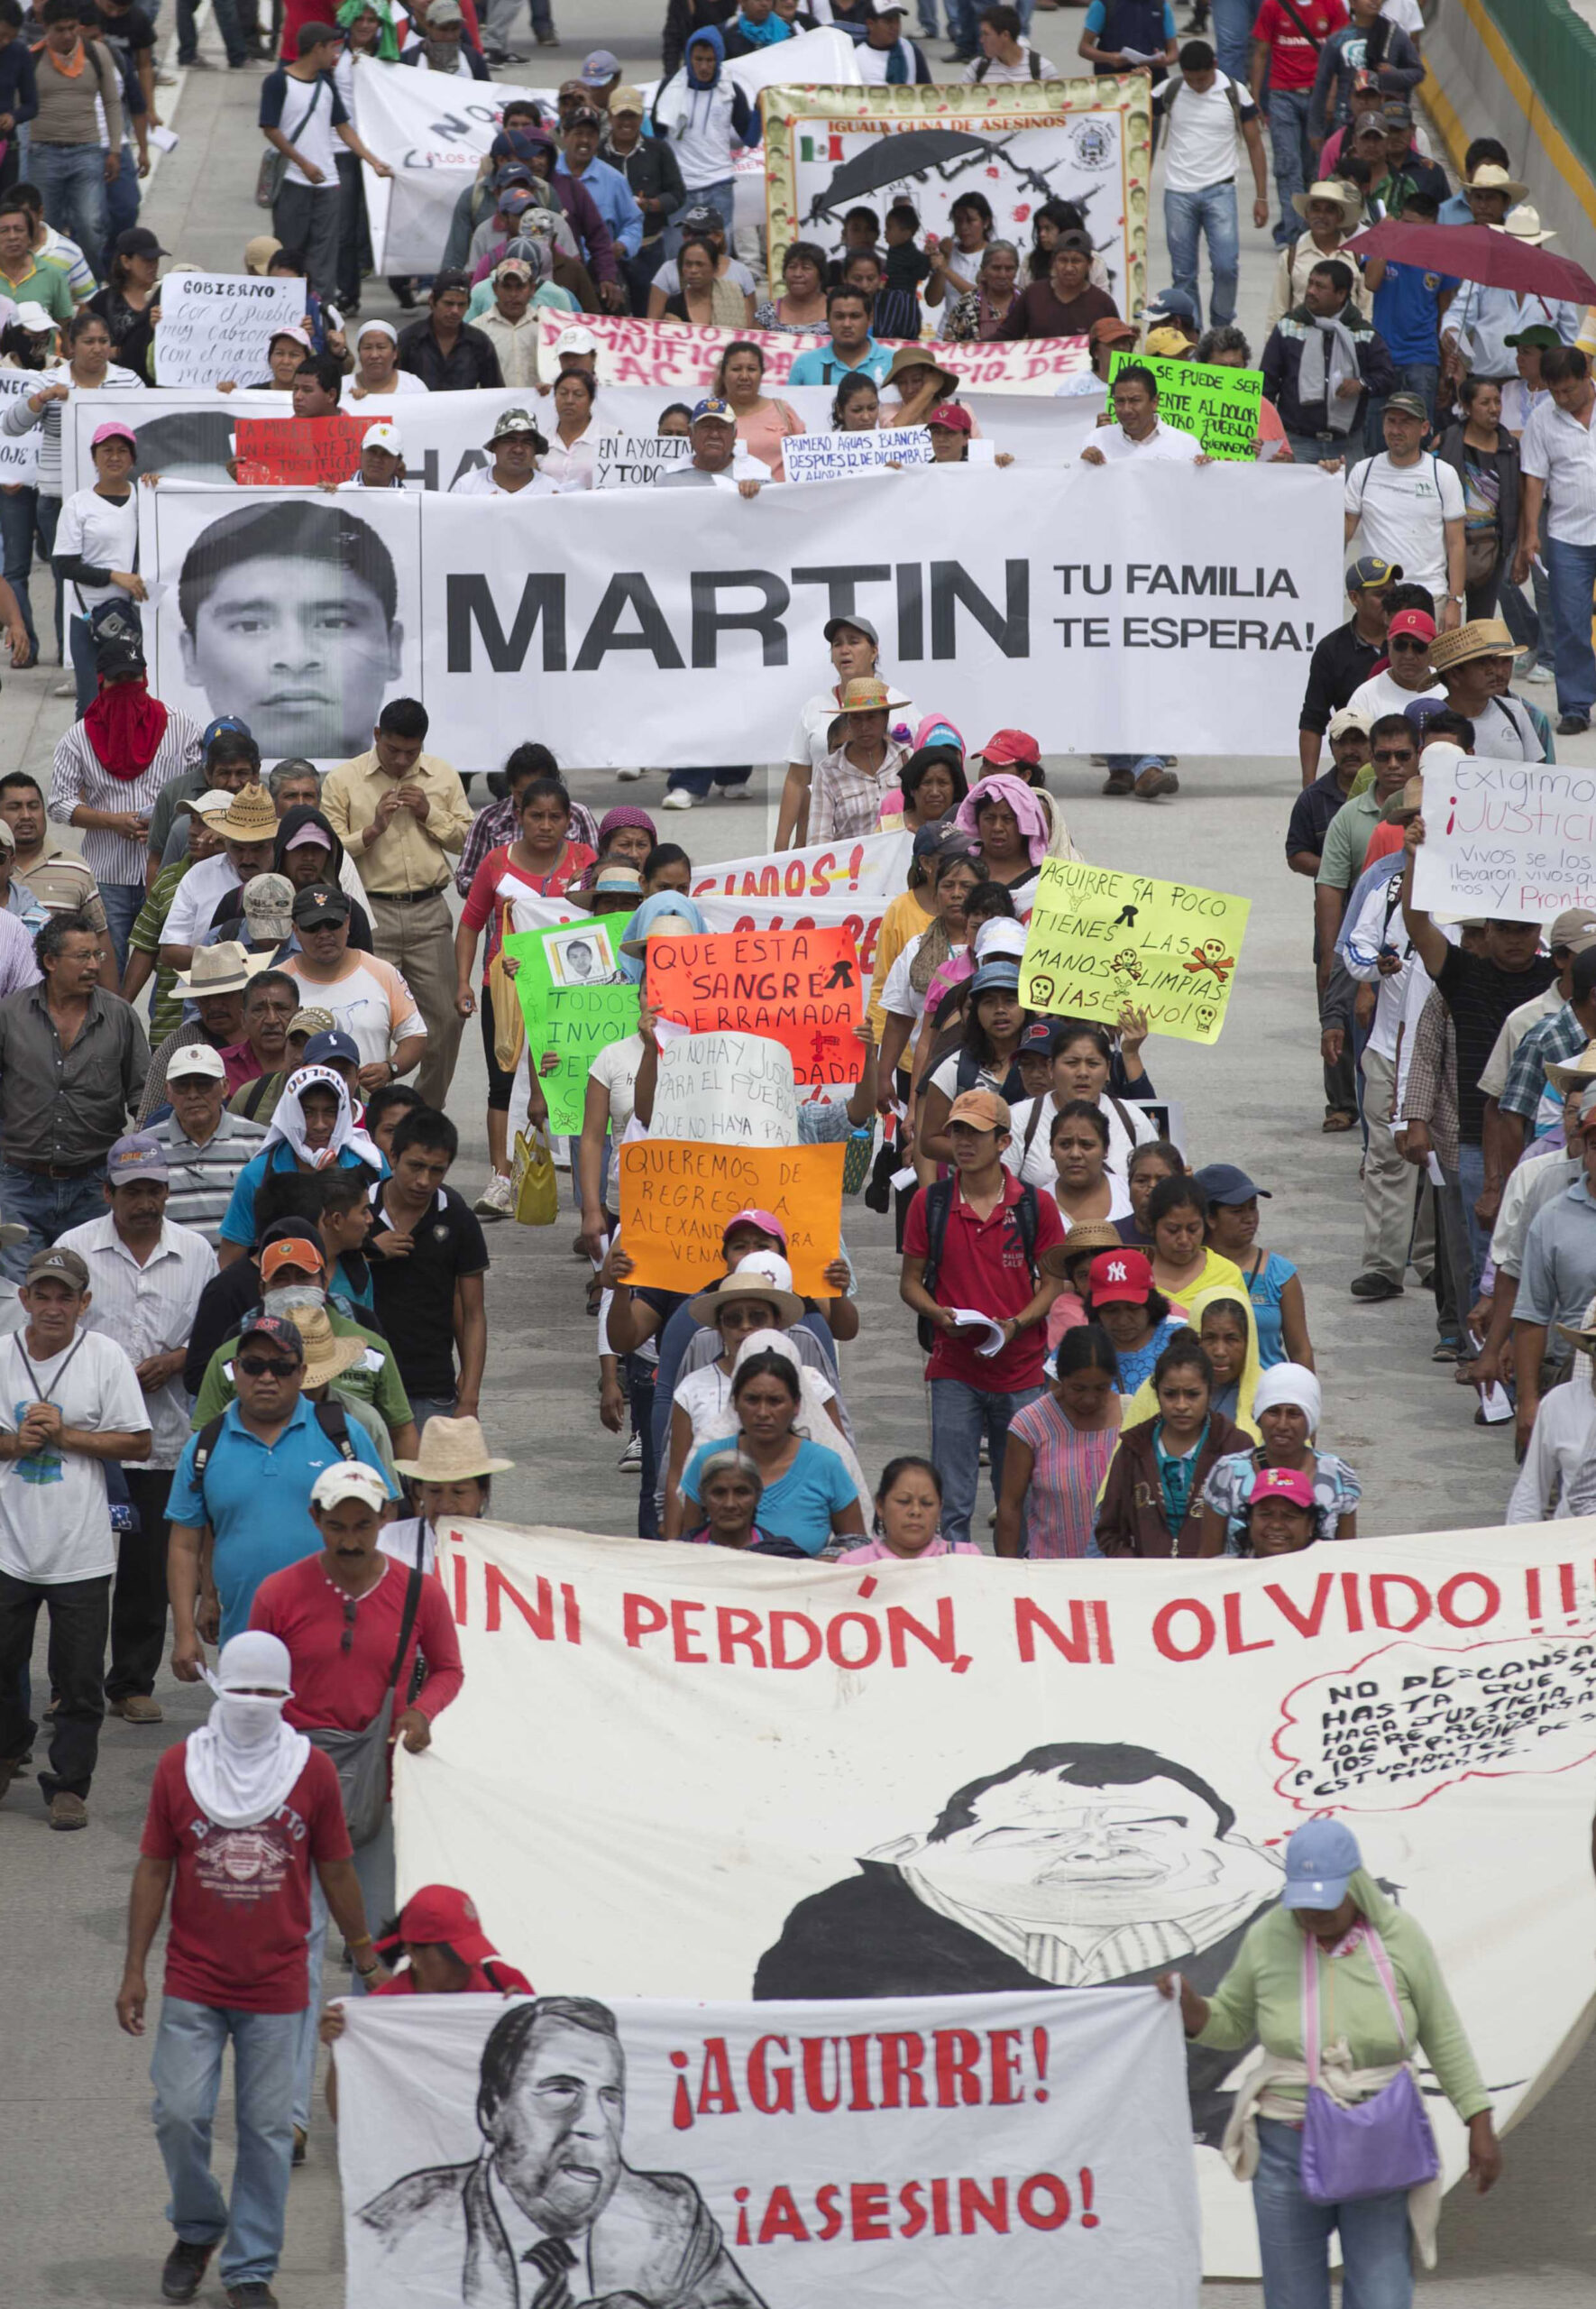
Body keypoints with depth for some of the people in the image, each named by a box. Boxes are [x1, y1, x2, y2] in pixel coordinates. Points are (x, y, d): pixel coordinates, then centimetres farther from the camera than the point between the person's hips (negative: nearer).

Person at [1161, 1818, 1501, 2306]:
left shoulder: (1400, 1937, -11)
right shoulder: (1269, 1938, -8)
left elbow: (1442, 2033, -1)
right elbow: (1231, 2026, 5)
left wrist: (1481, 2126, -2)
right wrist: (1186, 2003, -17)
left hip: (1378, 2150, -1)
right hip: (1289, 2147, 1)